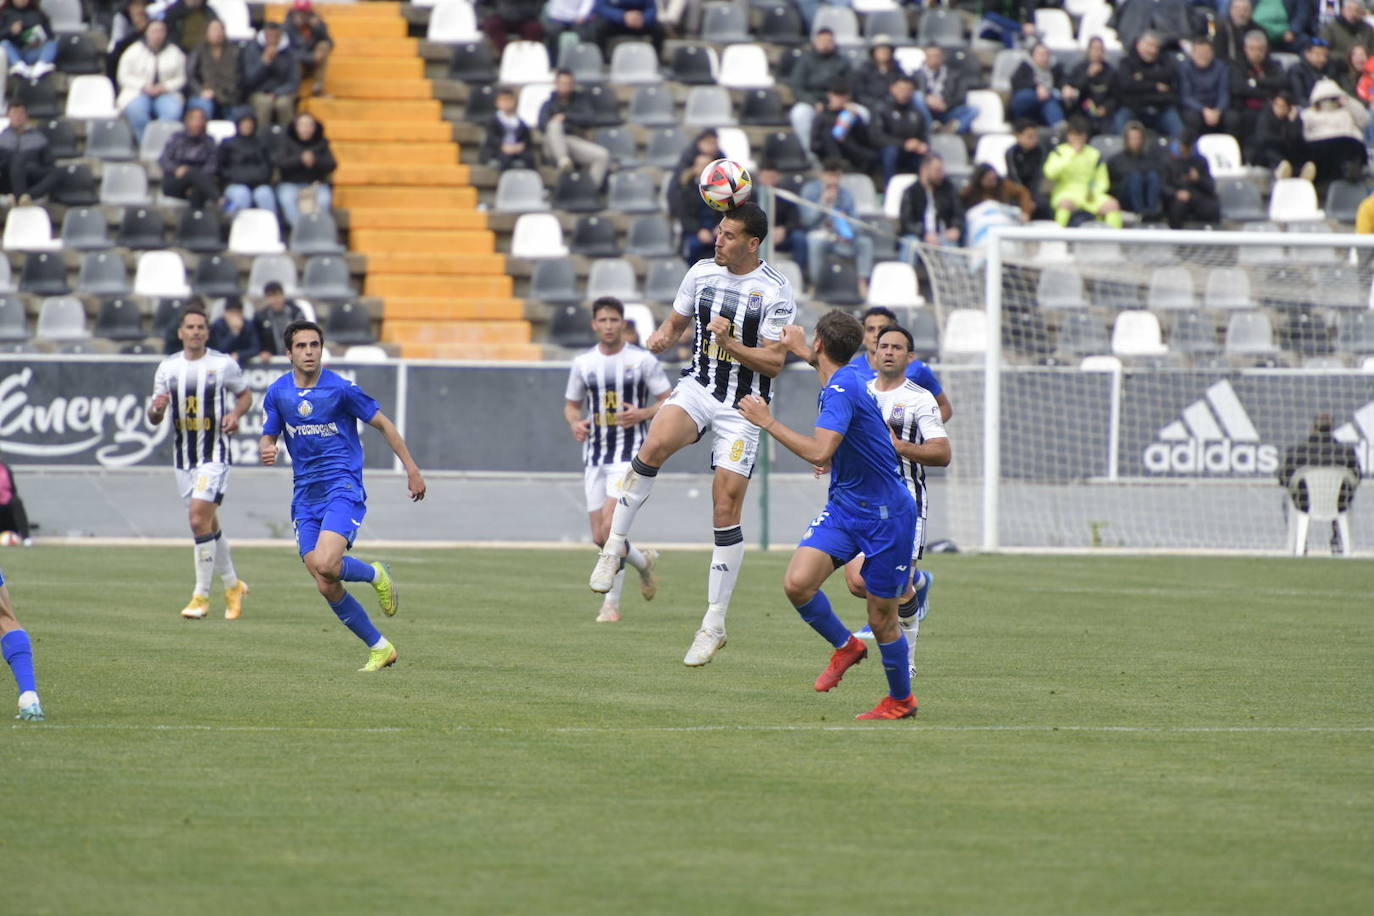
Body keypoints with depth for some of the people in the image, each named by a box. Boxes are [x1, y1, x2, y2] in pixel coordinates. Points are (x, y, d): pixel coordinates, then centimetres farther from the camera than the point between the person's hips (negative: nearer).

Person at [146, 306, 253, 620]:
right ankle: (233, 586, 29)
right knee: (208, 524, 11)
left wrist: (236, 414, -10)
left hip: (215, 455, -5)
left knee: (199, 518, -17)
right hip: (183, 457, 5)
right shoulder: (167, 367, 5)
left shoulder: (223, 364, -4)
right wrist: (156, 408, -15)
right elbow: (154, 418, 9)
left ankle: (201, 596, -11)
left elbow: (245, 394, 11)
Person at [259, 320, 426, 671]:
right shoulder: (277, 393, 5)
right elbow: (269, 436, 15)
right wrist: (265, 450, -11)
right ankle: (379, 648, 12)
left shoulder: (341, 388, -6)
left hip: (343, 487, -5)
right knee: (327, 587, -3)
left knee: (325, 564, -27)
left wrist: (412, 469, 3)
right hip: (305, 495, 5)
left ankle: (374, 575, 6)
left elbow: (383, 424, 3)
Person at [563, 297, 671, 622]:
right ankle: (643, 561, 35)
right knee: (600, 538, 4)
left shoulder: (643, 360, -3)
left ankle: (611, 604, -8)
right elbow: (571, 405, 18)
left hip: (629, 454, -5)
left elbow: (668, 401, 0)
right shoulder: (583, 363, 8)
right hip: (595, 456, 5)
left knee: (610, 526, -20)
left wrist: (642, 414, -19)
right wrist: (575, 423, -5)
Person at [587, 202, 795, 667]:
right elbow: (677, 320, 19)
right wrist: (662, 336, -5)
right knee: (657, 443, -32)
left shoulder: (775, 292, -9)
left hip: (743, 406, -3)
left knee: (726, 509, -5)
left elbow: (774, 363, -9)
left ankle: (714, 624, 4)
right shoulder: (701, 272, 4)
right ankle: (614, 543, -20)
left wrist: (731, 344, -23)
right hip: (698, 386, 3)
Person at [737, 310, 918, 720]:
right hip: (843, 506, 8)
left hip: (886, 516, -8)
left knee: (881, 620, 2)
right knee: (797, 583, -13)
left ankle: (901, 699, 23)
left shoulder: (842, 389, -20)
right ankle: (845, 646, 12)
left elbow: (818, 452, -33)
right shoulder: (841, 382, 8)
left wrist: (768, 423, -23)